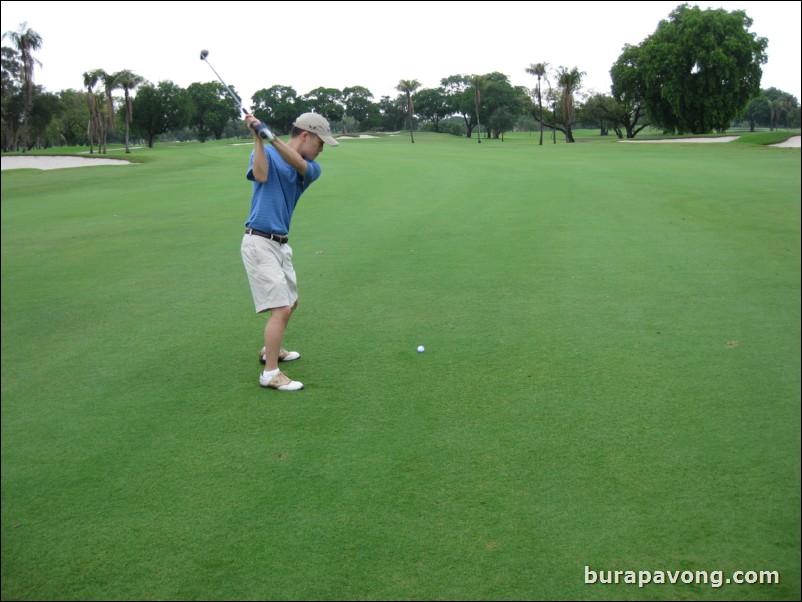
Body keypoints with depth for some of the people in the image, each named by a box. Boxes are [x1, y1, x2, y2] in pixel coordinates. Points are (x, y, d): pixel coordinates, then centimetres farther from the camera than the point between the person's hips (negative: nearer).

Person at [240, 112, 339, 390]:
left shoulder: (311, 169, 7)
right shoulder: (265, 153, -4)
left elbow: (298, 164, -17)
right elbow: (261, 175, -27)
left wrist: (270, 136, -30)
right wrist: (258, 137, -25)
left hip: (280, 243, 8)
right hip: (260, 243, -8)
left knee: (291, 302, 22)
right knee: (281, 308, -13)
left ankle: (271, 350, 42)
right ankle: (270, 373, -4)